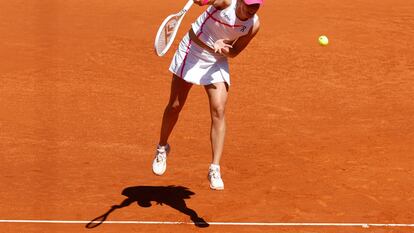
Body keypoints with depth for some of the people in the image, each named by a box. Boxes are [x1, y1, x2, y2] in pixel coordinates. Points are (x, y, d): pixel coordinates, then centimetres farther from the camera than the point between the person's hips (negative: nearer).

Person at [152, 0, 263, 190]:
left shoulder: (254, 25, -11)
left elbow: (234, 52, -1)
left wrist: (224, 47, -24)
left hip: (217, 62, 2)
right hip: (191, 52, -2)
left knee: (218, 110, -14)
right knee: (175, 105, 7)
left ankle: (214, 170, -10)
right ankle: (162, 148, 34)